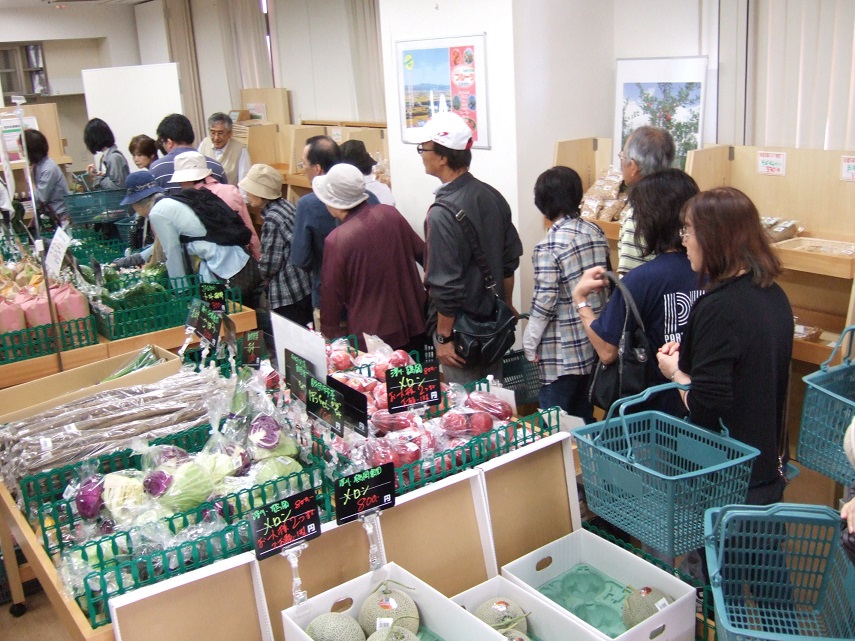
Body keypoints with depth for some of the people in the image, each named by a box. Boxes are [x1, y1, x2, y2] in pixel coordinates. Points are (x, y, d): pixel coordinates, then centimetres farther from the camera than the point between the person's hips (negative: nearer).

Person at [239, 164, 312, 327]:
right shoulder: (286, 205, 6)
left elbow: (270, 264, -16)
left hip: (288, 295, -9)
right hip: (305, 287, 9)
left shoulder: (272, 219, -19)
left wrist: (264, 274, 4)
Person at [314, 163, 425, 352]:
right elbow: (422, 253, 9)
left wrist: (330, 336, 3)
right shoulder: (391, 214, -4)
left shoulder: (337, 240, -18)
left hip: (371, 339, -5)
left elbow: (331, 296, -9)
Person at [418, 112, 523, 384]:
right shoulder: (493, 196, 0)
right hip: (494, 323, 8)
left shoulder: (441, 214, -24)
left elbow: (446, 287, -23)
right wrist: (506, 305, 20)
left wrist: (444, 338, -14)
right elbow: (510, 260, 8)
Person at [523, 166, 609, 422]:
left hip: (562, 352, -7)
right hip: (596, 342, 7)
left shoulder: (548, 246, -18)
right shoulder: (596, 232, 2)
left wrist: (529, 344, -6)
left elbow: (544, 303, -18)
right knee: (585, 416, 19)